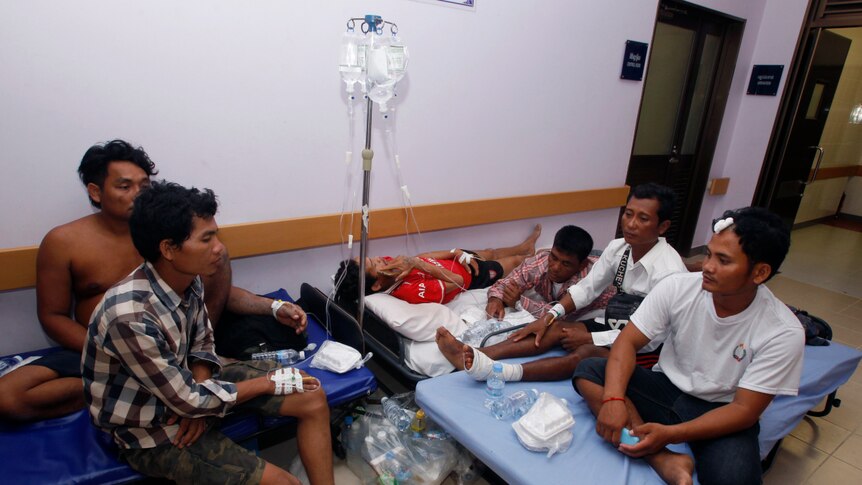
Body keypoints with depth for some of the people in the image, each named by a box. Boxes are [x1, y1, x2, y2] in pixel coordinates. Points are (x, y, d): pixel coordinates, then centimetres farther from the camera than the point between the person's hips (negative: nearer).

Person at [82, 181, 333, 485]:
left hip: (185, 381, 7)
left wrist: (197, 398, -11)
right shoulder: (130, 316, -34)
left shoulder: (187, 278, -11)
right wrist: (268, 383, -14)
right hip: (149, 429, -7)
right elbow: (188, 400, -25)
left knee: (312, 399, -2)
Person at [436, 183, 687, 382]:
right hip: (618, 325, 7)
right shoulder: (618, 247, -6)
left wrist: (589, 337, -20)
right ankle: (477, 358, -29)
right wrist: (548, 317, -14)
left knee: (584, 353, -32)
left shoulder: (668, 272, -26)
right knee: (556, 328, -15)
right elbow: (586, 288, -2)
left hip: (648, 347, -6)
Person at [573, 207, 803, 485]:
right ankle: (665, 461, -26)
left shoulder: (784, 332, -18)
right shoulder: (677, 288, -14)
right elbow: (627, 342, -13)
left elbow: (744, 410, -17)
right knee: (588, 371, -21)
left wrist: (671, 434, -29)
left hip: (722, 413, -3)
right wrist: (614, 399, -31)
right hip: (667, 389, 4)